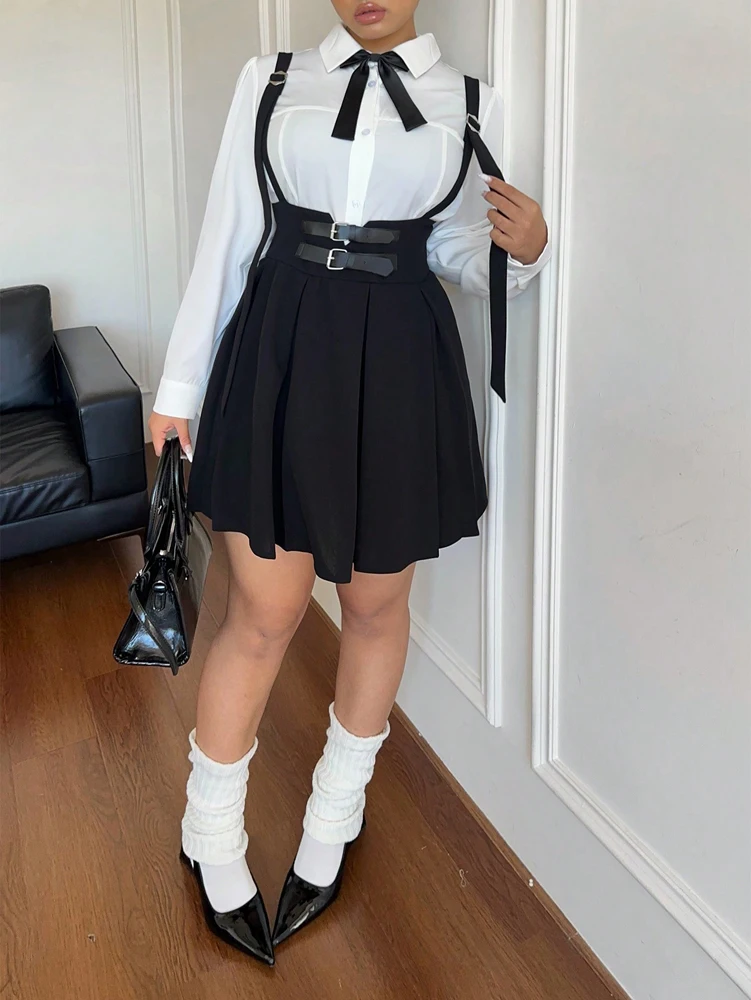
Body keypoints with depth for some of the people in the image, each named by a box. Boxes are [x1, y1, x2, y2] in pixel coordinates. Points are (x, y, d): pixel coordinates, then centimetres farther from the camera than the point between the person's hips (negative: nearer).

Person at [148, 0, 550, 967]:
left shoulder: (470, 106, 7)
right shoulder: (270, 83, 6)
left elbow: (457, 254, 11)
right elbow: (226, 238, 5)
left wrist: (520, 249, -12)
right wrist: (180, 384, 5)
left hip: (399, 371, 1)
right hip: (277, 358, -1)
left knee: (375, 604, 12)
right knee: (263, 613, 2)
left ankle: (335, 814, 36)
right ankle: (211, 837, 25)